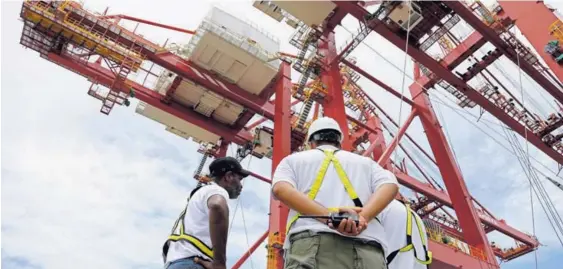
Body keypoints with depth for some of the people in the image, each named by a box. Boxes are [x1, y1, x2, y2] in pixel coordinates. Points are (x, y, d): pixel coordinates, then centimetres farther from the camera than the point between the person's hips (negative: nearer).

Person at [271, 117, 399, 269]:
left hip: (312, 240, -2)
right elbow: (390, 185, 10)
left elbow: (281, 189, 3)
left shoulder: (293, 160, 26)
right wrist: (362, 218, -6)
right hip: (367, 247, 3)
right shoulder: (365, 162, 32)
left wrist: (328, 215, -9)